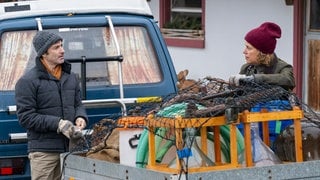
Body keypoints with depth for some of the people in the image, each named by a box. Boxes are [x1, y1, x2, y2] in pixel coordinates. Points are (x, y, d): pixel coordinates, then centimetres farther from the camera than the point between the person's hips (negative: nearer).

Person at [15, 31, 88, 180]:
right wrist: (57, 124, -18)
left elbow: (78, 104, 23)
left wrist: (80, 117, -2)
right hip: (43, 151, -5)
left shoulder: (70, 77, 15)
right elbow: (25, 117, -10)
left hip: (70, 149, 5)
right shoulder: (28, 81, -4)